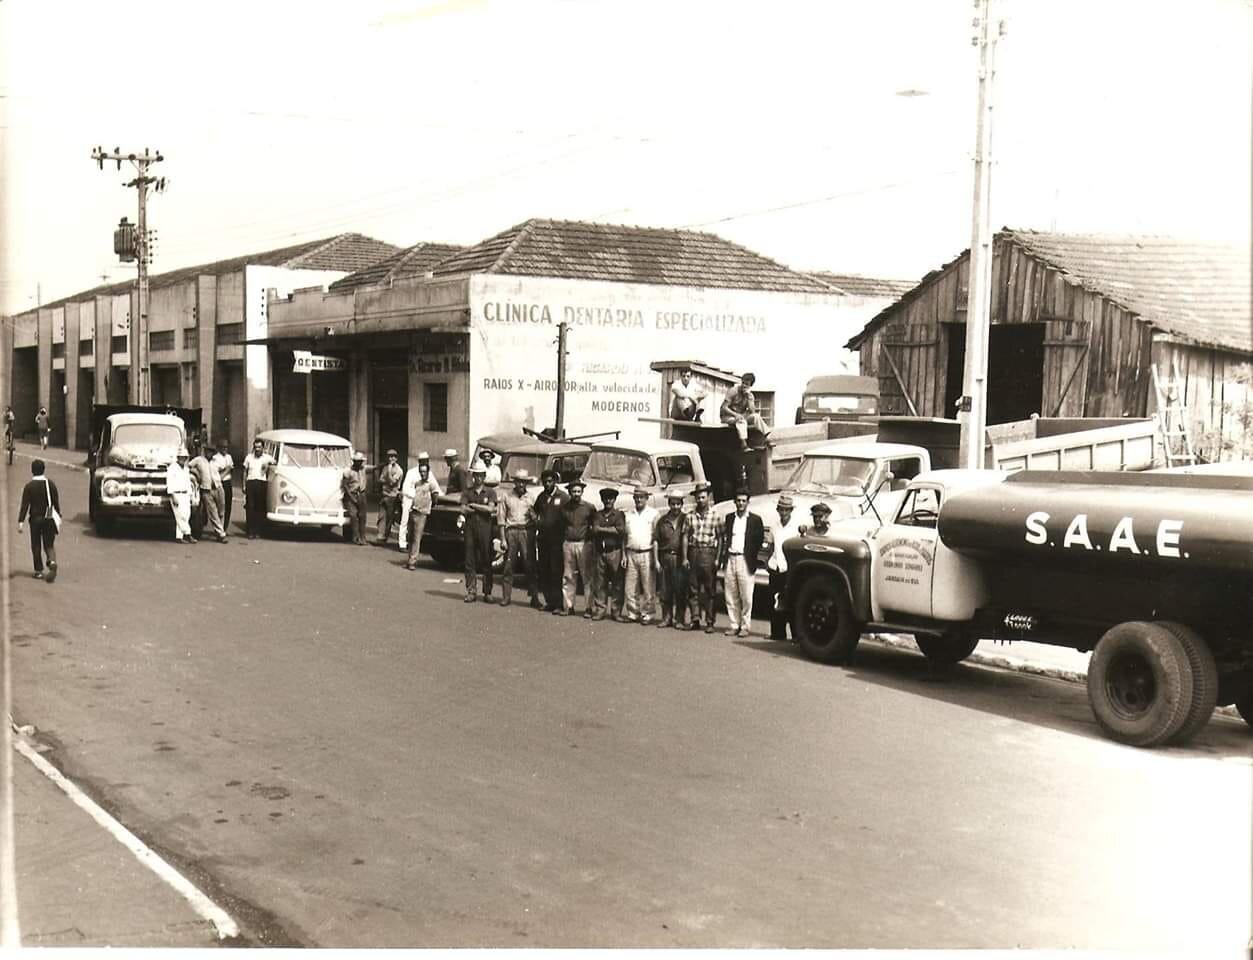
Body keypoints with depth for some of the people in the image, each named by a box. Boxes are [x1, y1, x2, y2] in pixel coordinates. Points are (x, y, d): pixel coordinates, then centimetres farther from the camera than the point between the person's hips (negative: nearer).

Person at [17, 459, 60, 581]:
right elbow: (56, 503, 4)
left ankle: (39, 571, 11)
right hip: (49, 519, 2)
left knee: (36, 546, 10)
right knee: (49, 544, 8)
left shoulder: (29, 486, -8)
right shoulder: (51, 484, 0)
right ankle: (52, 562, -19)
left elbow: (25, 505, -11)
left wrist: (20, 522, -10)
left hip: (35, 519, -2)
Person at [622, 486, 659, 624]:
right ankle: (632, 613, 12)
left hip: (647, 554, -3)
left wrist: (656, 558, -9)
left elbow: (656, 538, -2)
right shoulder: (628, 514, 13)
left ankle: (647, 614, 4)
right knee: (630, 586, 3)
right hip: (631, 553, 4)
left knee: (648, 587, -2)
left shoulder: (653, 513, 2)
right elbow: (624, 535, 14)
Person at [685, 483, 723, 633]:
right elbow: (686, 537, 9)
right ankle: (695, 619, 11)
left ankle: (710, 622, 3)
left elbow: (720, 538, 1)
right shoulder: (691, 516, 9)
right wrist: (685, 557, 1)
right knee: (692, 589, 4)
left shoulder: (714, 515, 1)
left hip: (708, 553, -3)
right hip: (693, 553, 3)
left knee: (709, 590, -1)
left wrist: (717, 558, -6)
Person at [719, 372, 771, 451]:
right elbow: (724, 408, -16)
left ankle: (767, 437, -24)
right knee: (741, 421, -36)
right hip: (727, 417, -5)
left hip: (741, 416, 5)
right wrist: (736, 414, -30)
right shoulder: (734, 392, -11)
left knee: (756, 416, -18)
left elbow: (752, 411, -10)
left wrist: (748, 397, -18)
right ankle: (743, 444, -48)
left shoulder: (750, 395, 3)